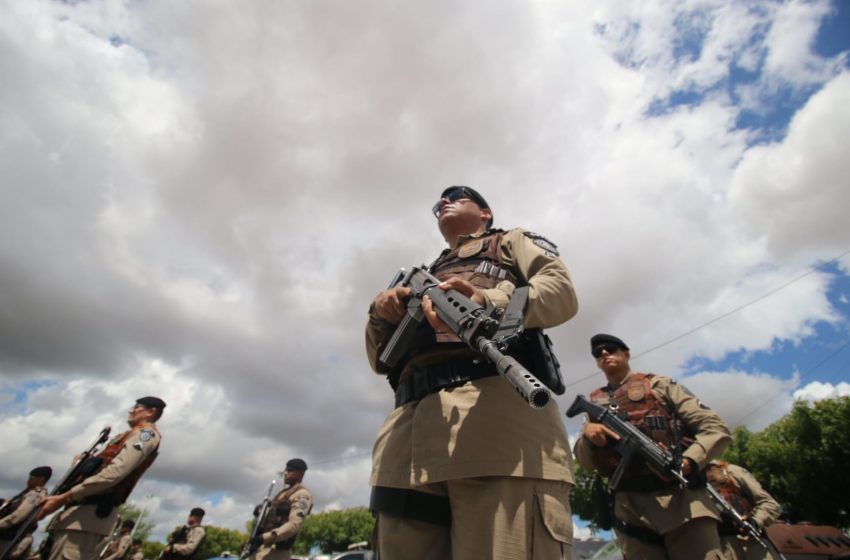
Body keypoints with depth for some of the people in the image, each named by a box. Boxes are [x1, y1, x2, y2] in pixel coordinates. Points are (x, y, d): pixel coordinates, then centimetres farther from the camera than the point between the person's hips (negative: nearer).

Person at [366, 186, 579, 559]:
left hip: (496, 401, -4)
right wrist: (381, 316, 5)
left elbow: (562, 291, 4)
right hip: (412, 422, 5)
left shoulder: (511, 242, 25)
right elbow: (381, 360, 29)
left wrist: (490, 303, -17)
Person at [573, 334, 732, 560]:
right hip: (630, 508, 3)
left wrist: (688, 462, -16)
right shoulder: (594, 404, 18)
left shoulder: (659, 384, 11)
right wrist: (587, 434, -11)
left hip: (681, 497, -2)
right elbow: (585, 462, 12)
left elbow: (716, 429, 3)